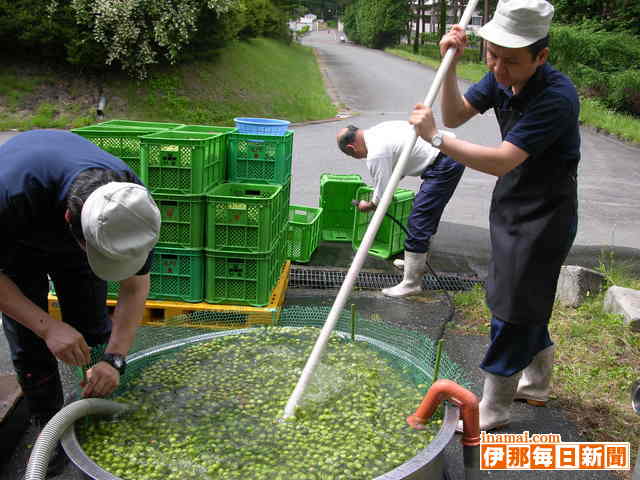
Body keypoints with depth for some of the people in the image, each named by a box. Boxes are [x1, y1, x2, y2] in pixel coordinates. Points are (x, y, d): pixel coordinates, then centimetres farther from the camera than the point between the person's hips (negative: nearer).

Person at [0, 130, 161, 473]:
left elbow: (135, 287, -22)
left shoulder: (129, 203, -34)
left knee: (94, 331, 0)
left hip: (72, 235, 2)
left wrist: (114, 359, -30)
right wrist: (47, 326, -38)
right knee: (29, 342, -6)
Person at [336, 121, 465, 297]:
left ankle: (411, 284, -3)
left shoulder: (376, 154, -16)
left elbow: (383, 197, -9)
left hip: (444, 166, -11)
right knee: (427, 215, 23)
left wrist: (368, 205, 11)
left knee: (418, 222, -8)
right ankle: (417, 262, 39)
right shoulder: (377, 131, 12)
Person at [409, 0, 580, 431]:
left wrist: (436, 138, -32)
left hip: (545, 215, -8)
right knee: (529, 301, 21)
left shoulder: (557, 97, -30)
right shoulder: (502, 76, -5)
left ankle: (492, 410, 17)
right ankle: (537, 384, 42)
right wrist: (450, 64, -15)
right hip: (512, 205, 8)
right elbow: (456, 116, 0)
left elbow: (502, 161, -34)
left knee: (513, 306, 0)